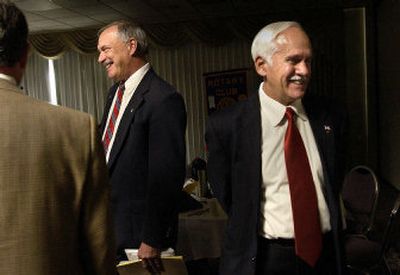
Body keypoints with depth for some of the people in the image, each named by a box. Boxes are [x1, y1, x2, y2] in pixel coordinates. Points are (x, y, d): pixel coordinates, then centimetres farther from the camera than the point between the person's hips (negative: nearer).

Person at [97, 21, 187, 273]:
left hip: (139, 230, -8)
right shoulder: (116, 91, 9)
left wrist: (152, 241, -19)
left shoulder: (163, 99, -20)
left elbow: (167, 176, -22)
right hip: (108, 222, 8)